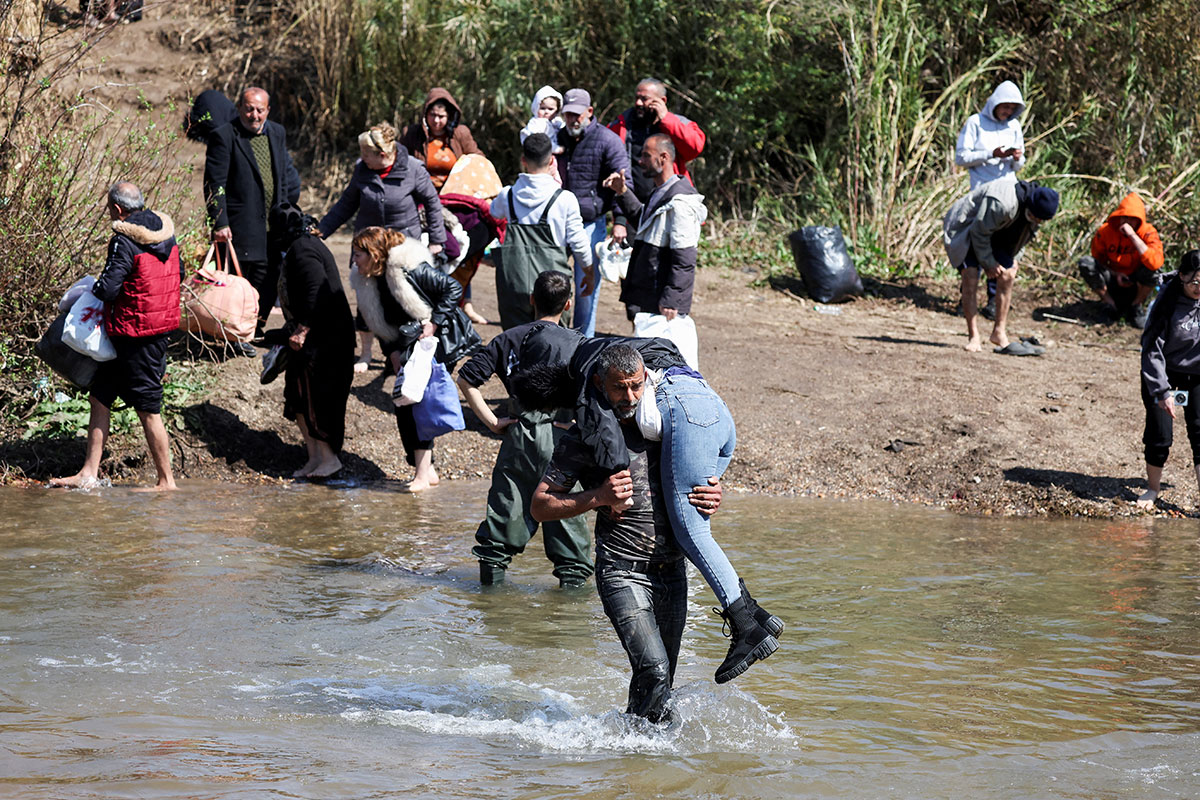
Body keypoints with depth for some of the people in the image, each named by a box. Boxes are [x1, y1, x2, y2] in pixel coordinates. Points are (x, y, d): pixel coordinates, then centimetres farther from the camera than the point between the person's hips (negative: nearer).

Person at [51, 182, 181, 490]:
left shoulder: (125, 242, -20)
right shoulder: (165, 233, 6)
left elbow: (107, 289, -22)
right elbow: (178, 274, 17)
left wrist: (95, 288, 0)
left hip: (136, 336, -9)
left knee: (148, 409, 1)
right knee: (100, 396, 13)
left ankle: (166, 480, 9)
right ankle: (89, 473, 14)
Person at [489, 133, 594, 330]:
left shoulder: (508, 195, 3)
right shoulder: (564, 199, -7)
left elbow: (495, 211, 28)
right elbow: (578, 242, -1)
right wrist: (589, 273, 15)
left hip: (515, 284, 2)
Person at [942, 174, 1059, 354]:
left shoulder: (1037, 207, -10)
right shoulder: (1002, 204, -38)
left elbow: (1021, 236, 9)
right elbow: (979, 232, -26)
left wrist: (1010, 259, 5)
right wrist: (988, 263, -17)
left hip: (993, 234, 8)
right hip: (964, 230, -8)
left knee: (1007, 276, -3)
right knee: (970, 277, -20)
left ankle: (999, 332, 3)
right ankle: (973, 337, -14)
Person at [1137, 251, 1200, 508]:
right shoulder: (1167, 302, -23)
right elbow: (1153, 350, -20)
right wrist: (1163, 391, -26)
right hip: (1163, 373, -3)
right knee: (1159, 436, -4)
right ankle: (1153, 489, 20)